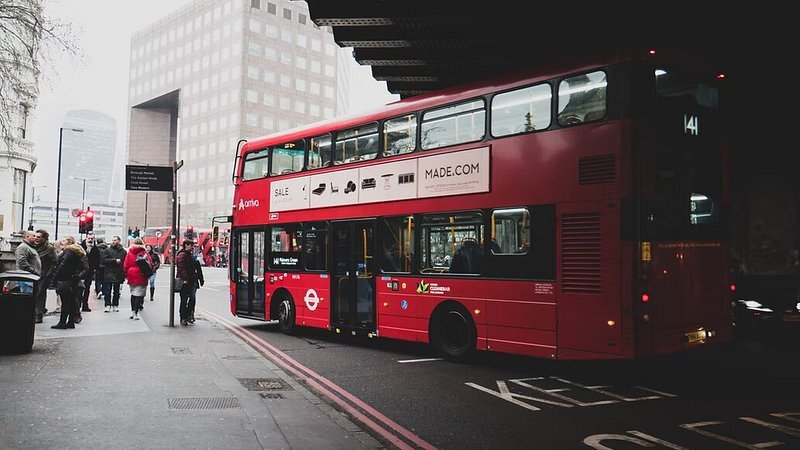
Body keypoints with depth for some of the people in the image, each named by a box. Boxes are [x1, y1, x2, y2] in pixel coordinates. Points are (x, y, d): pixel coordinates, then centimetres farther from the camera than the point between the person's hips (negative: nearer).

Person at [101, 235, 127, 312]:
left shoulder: (123, 251, 5)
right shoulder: (108, 250, 3)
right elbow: (104, 260, -8)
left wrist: (124, 274, -4)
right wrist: (115, 260, -15)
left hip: (118, 274, 1)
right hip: (108, 274, -1)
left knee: (116, 292, 10)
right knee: (107, 291, -3)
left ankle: (115, 305, 17)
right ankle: (108, 305, 0)